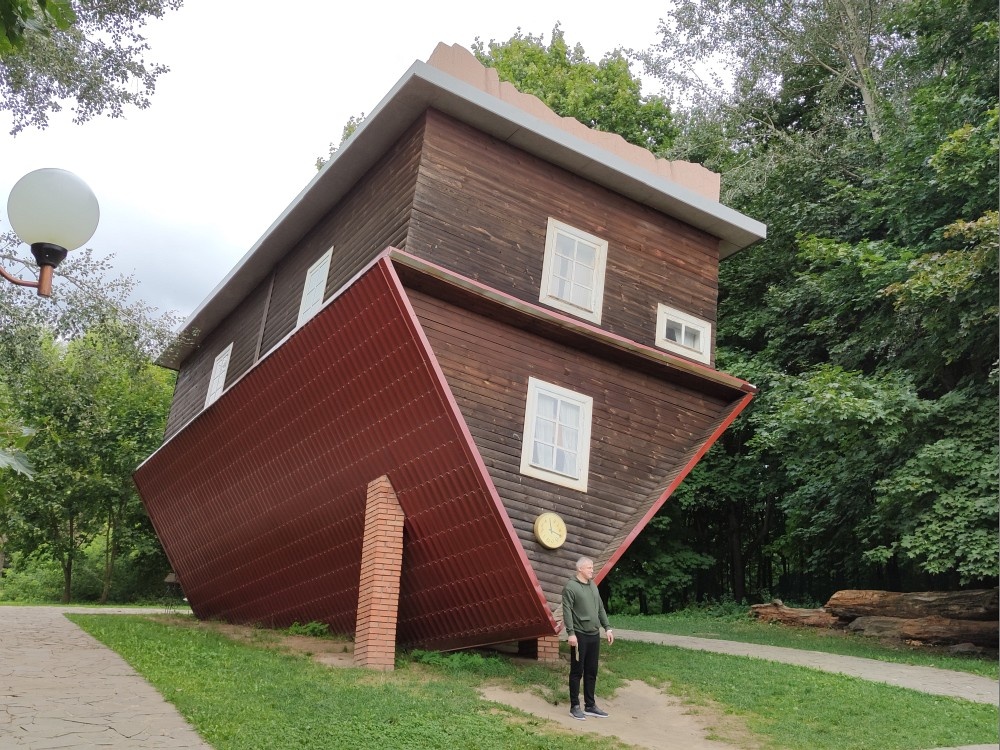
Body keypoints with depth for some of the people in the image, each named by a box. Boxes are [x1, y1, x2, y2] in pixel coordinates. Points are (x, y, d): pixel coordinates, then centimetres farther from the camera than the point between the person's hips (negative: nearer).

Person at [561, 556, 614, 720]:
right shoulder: (570, 587, -10)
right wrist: (570, 633, -20)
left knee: (591, 672, 12)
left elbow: (600, 608, 19)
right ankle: (574, 707, 8)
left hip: (594, 635, 7)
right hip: (579, 635, -7)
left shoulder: (593, 585, 14)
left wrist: (607, 628, 14)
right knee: (577, 672, 1)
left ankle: (590, 706, 20)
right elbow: (567, 611, -15)